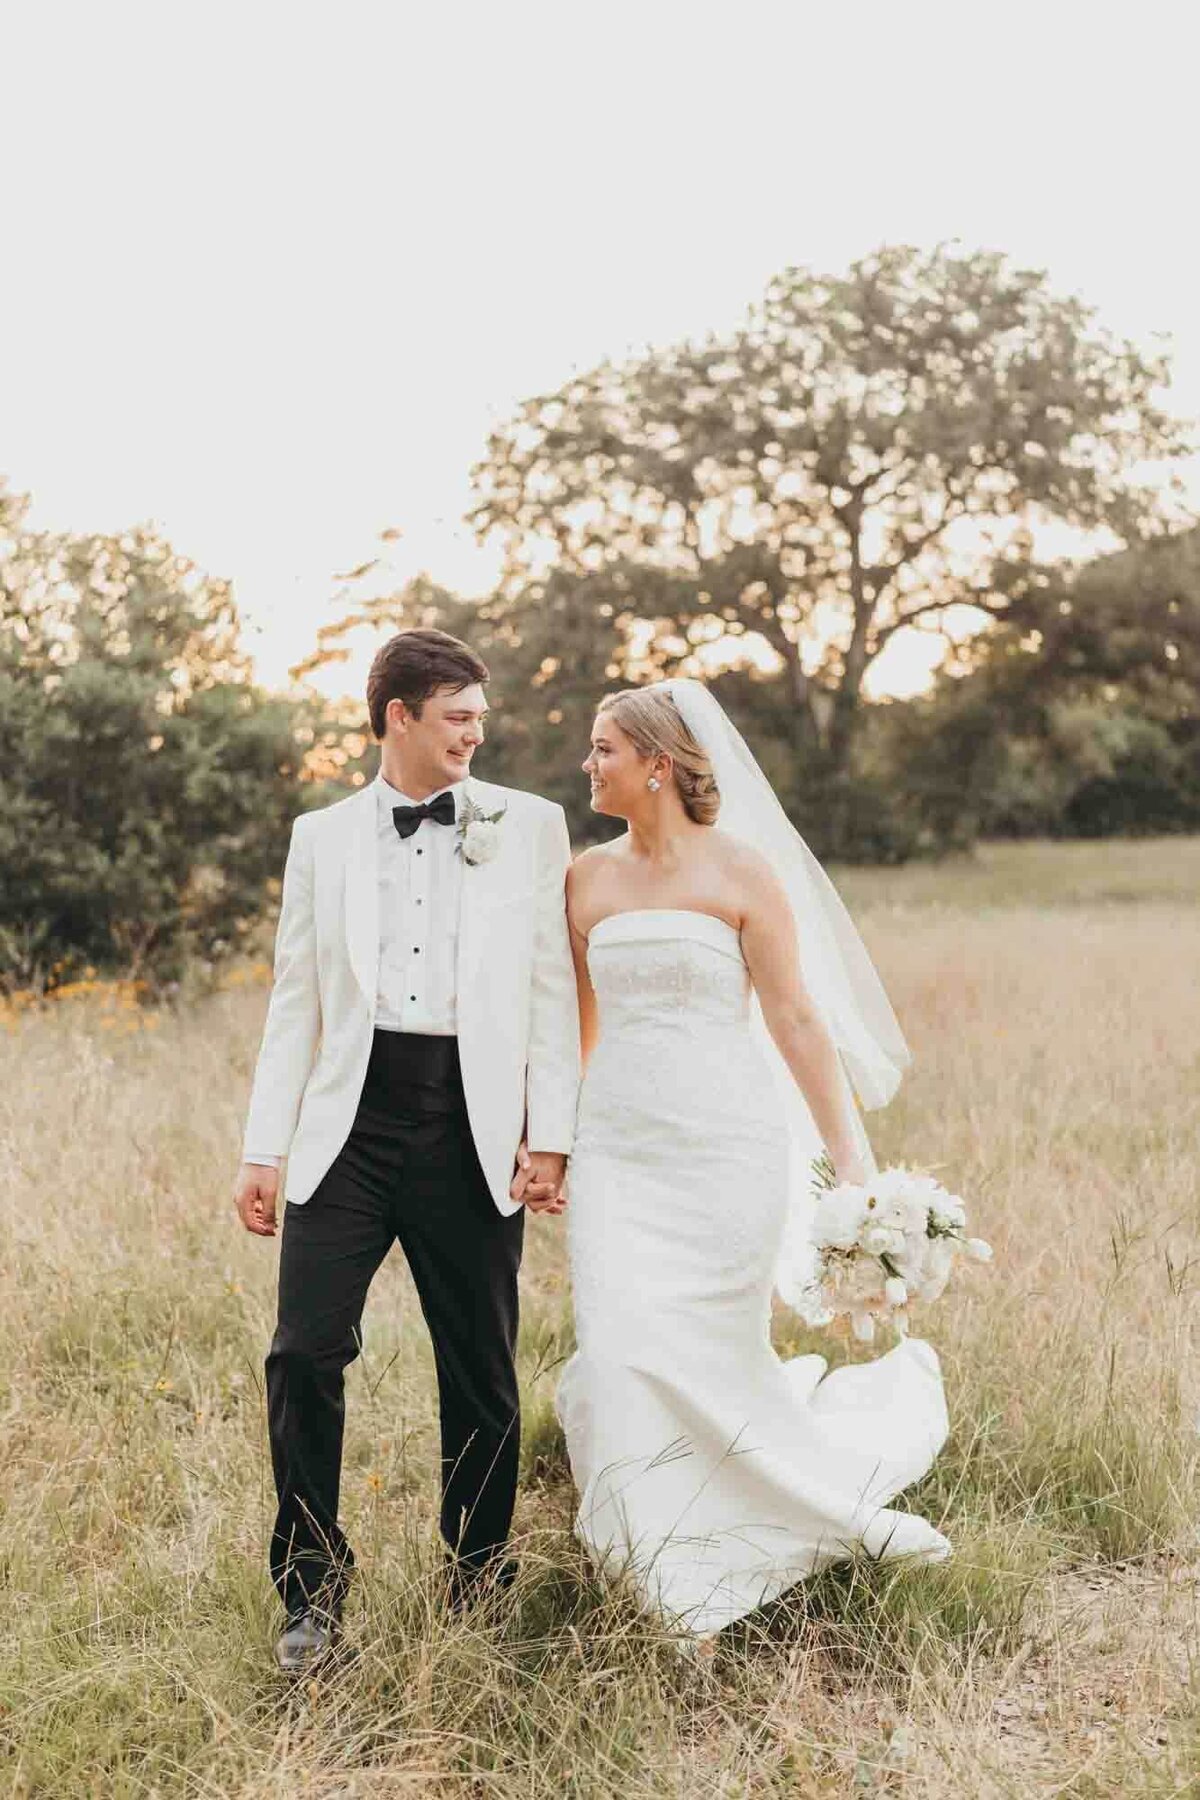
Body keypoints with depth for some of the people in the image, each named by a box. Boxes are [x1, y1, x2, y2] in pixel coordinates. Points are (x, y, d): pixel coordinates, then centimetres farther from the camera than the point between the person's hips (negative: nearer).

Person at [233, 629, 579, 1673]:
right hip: (351, 1118, 1)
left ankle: (477, 1583, 26)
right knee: (305, 1353, -6)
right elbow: (296, 1000, 11)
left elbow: (553, 990, 3)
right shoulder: (322, 837, 10)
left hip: (471, 1125, -1)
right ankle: (314, 1588, 12)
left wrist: (549, 1138, -4)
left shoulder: (529, 827, 6)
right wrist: (264, 1149, 6)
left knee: (482, 1373, 7)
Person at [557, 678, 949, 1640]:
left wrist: (855, 1163, -8)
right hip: (618, 1149, 4)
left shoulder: (741, 869, -5)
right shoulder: (588, 878, 7)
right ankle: (679, 1586, 14)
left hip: (724, 1144, -4)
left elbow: (797, 1020, -6)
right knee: (625, 1360, -4)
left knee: (711, 1362, 1)